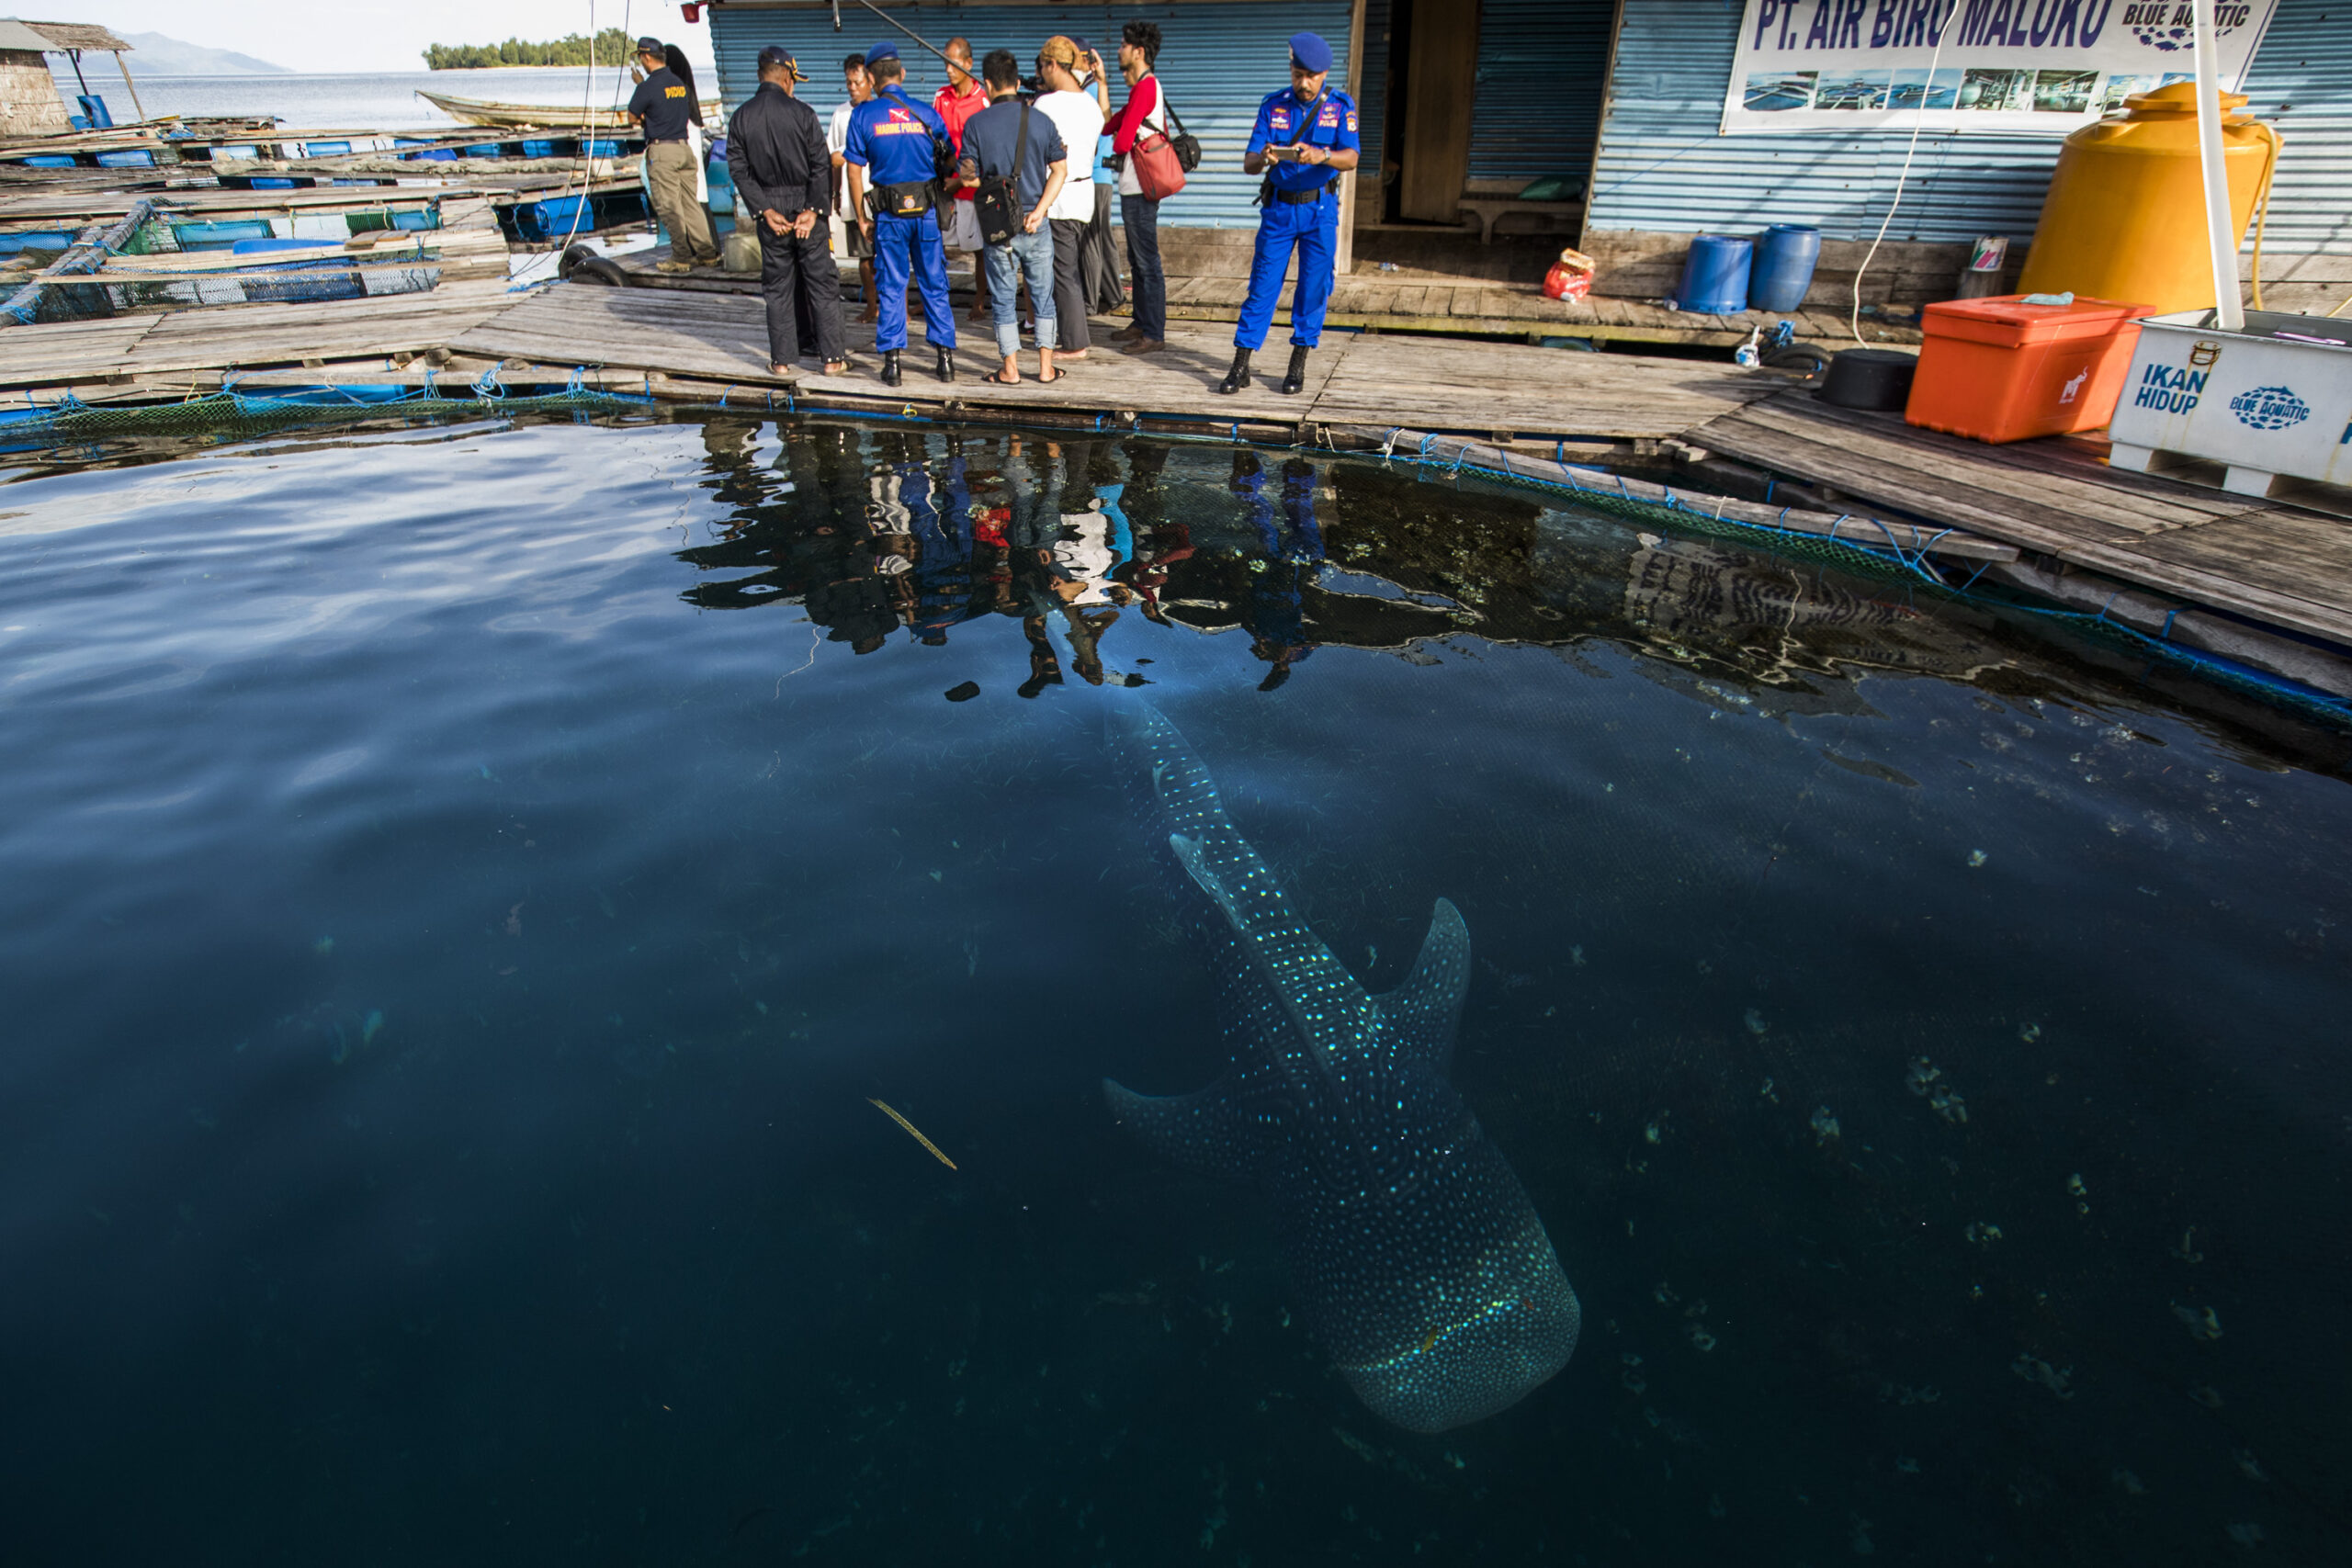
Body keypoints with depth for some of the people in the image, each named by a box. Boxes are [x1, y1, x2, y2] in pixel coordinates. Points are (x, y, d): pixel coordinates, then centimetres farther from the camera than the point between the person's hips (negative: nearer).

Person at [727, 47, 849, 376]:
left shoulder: (740, 118, 0)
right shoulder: (802, 112, -9)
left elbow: (739, 170, -3)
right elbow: (821, 166, -12)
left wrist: (765, 211, -5)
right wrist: (813, 209, -10)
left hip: (768, 207, 3)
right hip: (805, 204, -3)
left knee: (777, 286, 9)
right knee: (822, 283, 4)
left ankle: (781, 359, 11)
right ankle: (833, 357, 4)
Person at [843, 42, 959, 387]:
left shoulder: (863, 115, -1)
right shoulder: (925, 113, 2)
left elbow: (854, 170, -1)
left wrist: (862, 217, 7)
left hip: (889, 215, -1)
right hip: (927, 212, 1)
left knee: (891, 287, 5)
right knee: (934, 285, 8)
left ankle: (892, 362, 4)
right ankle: (945, 357, 7)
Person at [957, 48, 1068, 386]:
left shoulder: (976, 123, -4)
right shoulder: (1041, 119, 1)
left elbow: (969, 178, -5)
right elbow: (1060, 170, -3)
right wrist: (1039, 211, -7)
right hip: (1036, 223, 1)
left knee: (1004, 297, 6)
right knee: (1043, 295, 10)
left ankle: (1011, 368, 7)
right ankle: (1046, 366, 10)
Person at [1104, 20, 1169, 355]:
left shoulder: (1146, 88, -15)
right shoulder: (1142, 88, 17)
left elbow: (1122, 142, -20)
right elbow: (1107, 125, 17)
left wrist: (1116, 142, 0)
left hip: (1140, 190, -11)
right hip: (1132, 188, 11)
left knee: (1147, 263, -7)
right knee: (1137, 260, 17)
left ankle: (1154, 335, -4)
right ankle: (1142, 323, 27)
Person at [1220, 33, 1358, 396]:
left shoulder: (1340, 106, -1)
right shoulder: (1273, 105, 3)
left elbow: (1351, 158, -15)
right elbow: (1248, 164, -3)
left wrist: (1321, 155, -36)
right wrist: (1263, 158, -28)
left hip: (1320, 208, -1)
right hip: (1278, 208, 1)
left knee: (1313, 287, 1)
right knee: (1262, 284, -3)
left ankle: (1298, 363, 13)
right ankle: (1240, 365, 0)